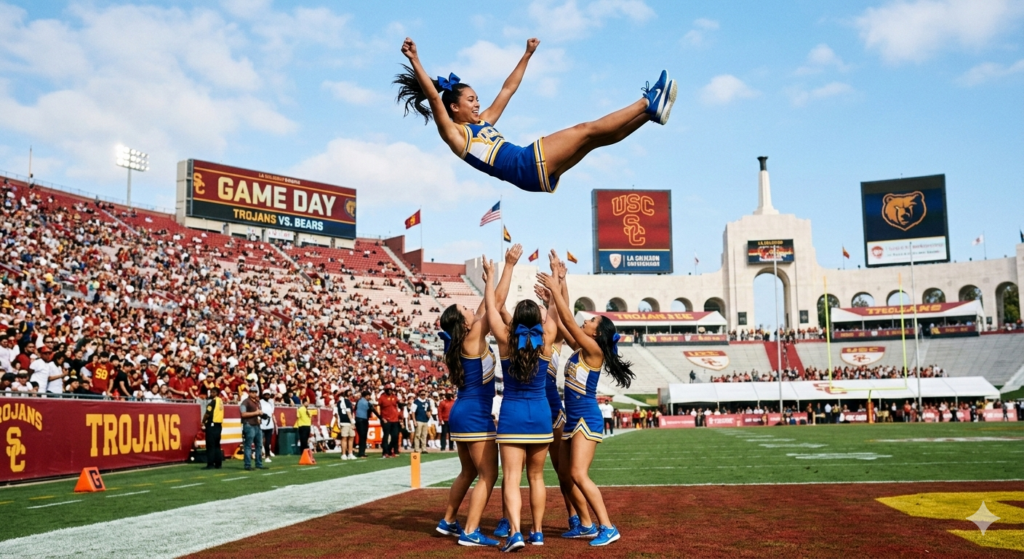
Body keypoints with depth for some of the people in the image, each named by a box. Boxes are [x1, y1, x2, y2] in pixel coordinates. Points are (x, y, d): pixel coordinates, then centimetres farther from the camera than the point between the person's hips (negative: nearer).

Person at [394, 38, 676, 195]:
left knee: (597, 137, 1)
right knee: (588, 130, -9)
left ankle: (650, 109, 3)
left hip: (537, 170, 8)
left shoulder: (483, 122, 26)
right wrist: (414, 60, -21)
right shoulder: (454, 133, 2)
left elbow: (507, 90, 33)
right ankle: (647, 102, -6)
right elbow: (433, 97, -11)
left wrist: (527, 54, 37)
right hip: (526, 168, -8)